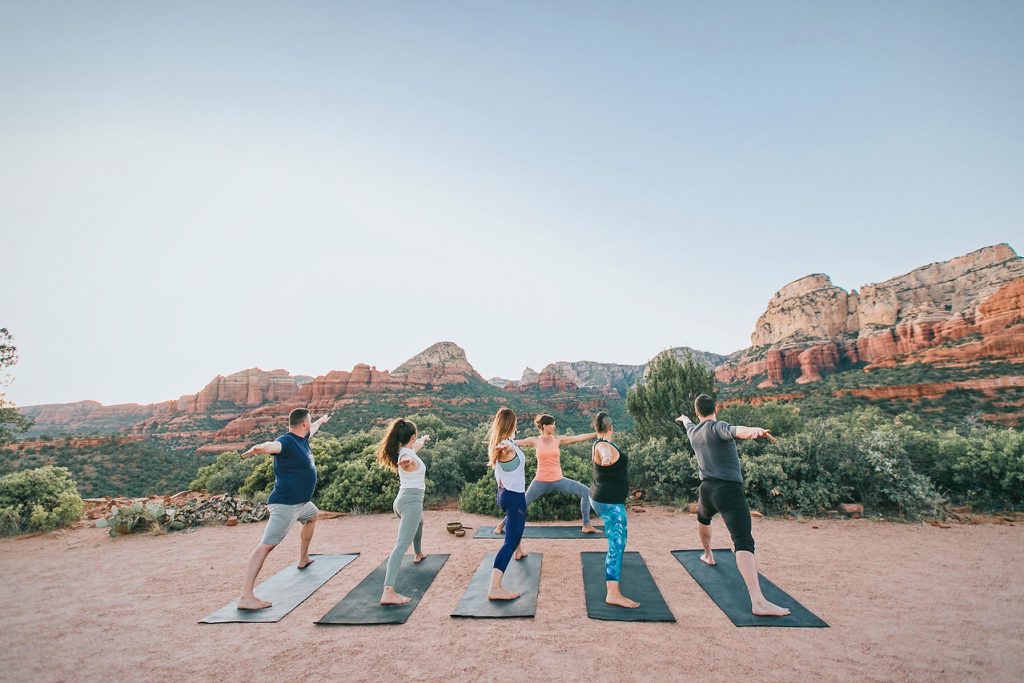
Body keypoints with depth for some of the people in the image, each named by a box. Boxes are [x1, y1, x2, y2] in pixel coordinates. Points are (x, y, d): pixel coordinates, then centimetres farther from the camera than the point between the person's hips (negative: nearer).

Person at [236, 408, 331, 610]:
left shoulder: (302, 438, 8)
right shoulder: (286, 441, -20)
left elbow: (312, 429, 31)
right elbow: (273, 445, -44)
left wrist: (321, 421, 51)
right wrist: (260, 447, -66)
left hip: (301, 502, 11)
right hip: (285, 504, -11)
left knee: (313, 515, 33)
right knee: (266, 545, -15)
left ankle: (303, 559, 47)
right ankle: (246, 597, -19)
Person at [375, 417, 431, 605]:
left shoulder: (405, 451, 11)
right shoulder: (407, 455, -17)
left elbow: (416, 446, 35)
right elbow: (405, 462, -43)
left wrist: (424, 439, 55)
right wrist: (405, 462, -67)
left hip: (405, 499, 11)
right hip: (411, 501, -11)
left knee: (419, 523, 38)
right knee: (402, 544, -17)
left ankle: (418, 554, 62)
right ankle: (388, 592, -24)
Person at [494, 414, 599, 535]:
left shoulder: (558, 440, 0)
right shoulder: (535, 441, -4)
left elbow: (579, 438, -3)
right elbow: (515, 442, -2)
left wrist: (597, 434, -7)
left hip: (558, 480, 2)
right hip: (541, 481, -2)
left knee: (586, 491, -6)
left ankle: (587, 526, 6)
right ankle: (501, 525, 27)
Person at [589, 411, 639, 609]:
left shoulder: (599, 444, 6)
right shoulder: (604, 446, -25)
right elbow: (605, 453, -52)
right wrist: (606, 458, -74)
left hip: (602, 498, 11)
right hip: (610, 502, -11)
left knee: (616, 538, 34)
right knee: (617, 544, -14)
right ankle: (613, 593, -19)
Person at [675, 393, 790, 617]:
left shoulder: (692, 431, 14)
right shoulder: (716, 427, -7)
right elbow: (735, 431, -31)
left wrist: (683, 418, 63)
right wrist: (755, 430, -51)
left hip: (706, 489, 7)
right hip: (729, 490, -7)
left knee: (703, 519, 37)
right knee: (744, 543, -16)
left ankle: (708, 555, 57)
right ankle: (758, 602, -27)